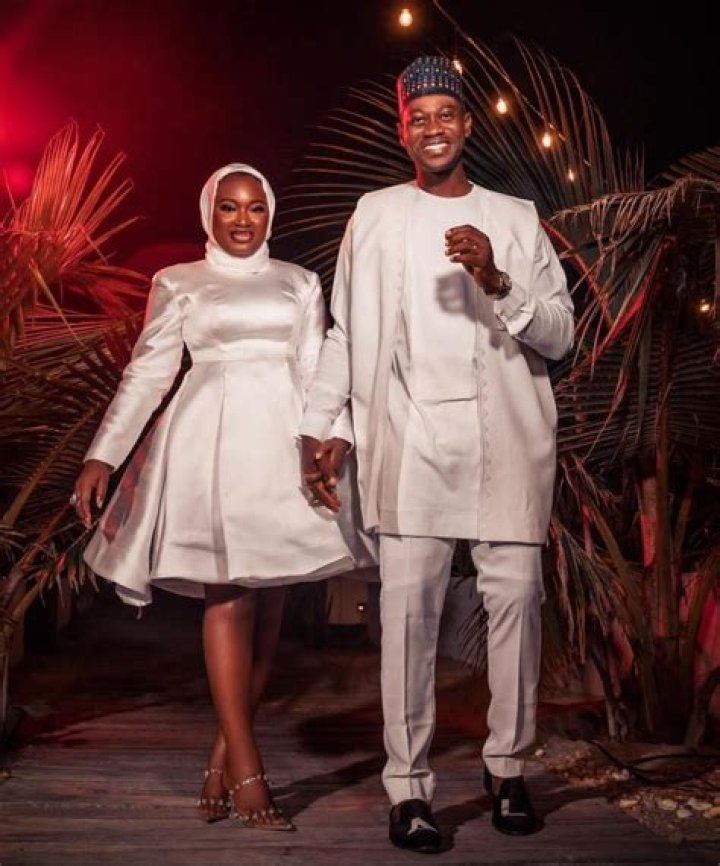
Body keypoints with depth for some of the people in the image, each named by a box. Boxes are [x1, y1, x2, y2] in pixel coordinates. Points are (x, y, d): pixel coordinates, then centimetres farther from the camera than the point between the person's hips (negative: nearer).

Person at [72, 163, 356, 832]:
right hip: (212, 442, -2)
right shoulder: (179, 283, 12)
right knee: (228, 594, -11)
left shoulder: (299, 283, 16)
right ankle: (247, 775, -10)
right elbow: (147, 371, 8)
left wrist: (336, 442, -4)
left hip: (281, 442, 3)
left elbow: (318, 372, 11)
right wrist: (102, 455, 0)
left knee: (269, 598, -1)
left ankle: (223, 758, 10)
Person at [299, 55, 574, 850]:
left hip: (506, 436, 1)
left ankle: (507, 765, 16)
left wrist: (496, 281, -9)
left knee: (515, 596, 0)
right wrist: (319, 426, 7)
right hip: (409, 437, -1)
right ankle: (407, 786, 1)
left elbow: (559, 336, 6)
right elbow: (345, 332, 13)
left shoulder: (515, 218, 13)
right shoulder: (375, 216, 12)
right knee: (407, 605, -6)